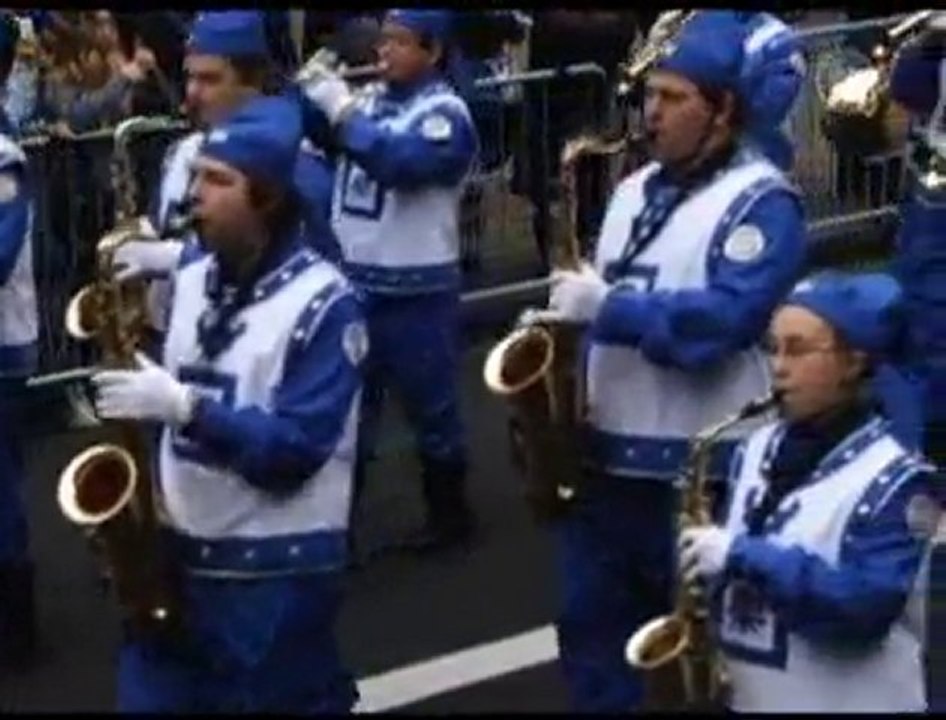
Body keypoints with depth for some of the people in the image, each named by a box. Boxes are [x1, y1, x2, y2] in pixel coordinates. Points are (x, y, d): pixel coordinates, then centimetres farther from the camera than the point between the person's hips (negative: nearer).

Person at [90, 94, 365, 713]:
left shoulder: (323, 304, -13)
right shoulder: (192, 282, 10)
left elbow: (298, 448, -20)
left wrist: (184, 406, -28)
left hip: (278, 570, -7)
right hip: (173, 553, 7)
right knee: (152, 699, 11)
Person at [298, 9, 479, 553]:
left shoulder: (445, 113, -11)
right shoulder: (369, 100, 9)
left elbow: (400, 161, -28)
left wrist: (342, 109, -25)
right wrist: (310, 91, -10)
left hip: (415, 288, -6)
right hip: (352, 281, 7)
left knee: (432, 407, 7)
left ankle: (450, 514, 21)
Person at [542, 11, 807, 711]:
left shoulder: (760, 202, -11)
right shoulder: (638, 190, 14)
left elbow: (727, 317, -25)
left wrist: (608, 307, -24)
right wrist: (572, 306, 0)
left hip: (700, 463, -8)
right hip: (606, 448, 8)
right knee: (592, 620, 14)